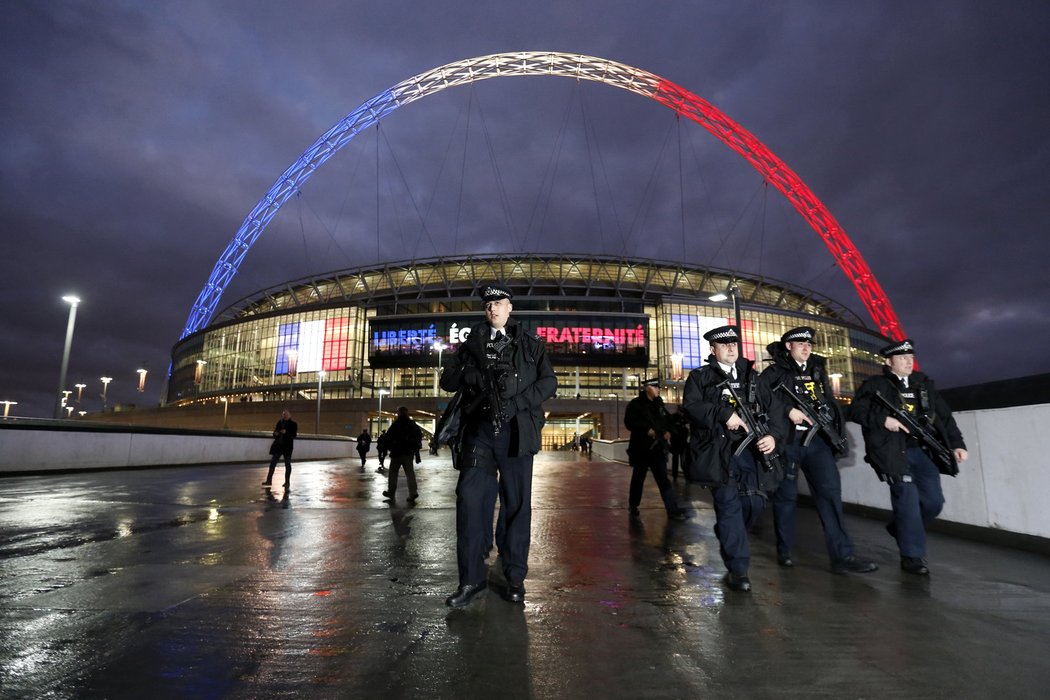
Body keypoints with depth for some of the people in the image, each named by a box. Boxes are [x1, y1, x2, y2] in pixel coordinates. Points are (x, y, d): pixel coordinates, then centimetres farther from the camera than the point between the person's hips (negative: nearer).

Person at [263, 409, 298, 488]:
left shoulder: (293, 424, -3)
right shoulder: (279, 423, 10)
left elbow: (294, 435, -10)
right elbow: (275, 433, 14)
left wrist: (286, 433, -24)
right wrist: (275, 434, -9)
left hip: (287, 446, -4)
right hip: (278, 445, 4)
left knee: (287, 464, 4)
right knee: (272, 463, 3)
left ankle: (287, 482, 11)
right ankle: (269, 480, 11)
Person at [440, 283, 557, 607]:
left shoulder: (530, 345, 12)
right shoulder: (471, 344, 17)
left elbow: (549, 382, 3)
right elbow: (448, 380, 11)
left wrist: (516, 403, -11)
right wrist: (475, 375, -8)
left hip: (516, 431, -1)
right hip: (479, 430, 1)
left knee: (517, 502, 2)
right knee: (470, 498, -5)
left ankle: (515, 577, 13)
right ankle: (472, 578, 5)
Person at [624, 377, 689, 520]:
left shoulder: (659, 403, 13)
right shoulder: (635, 404, -5)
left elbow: (667, 419, 22)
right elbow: (629, 422, -15)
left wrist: (667, 431, 3)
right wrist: (646, 429, -22)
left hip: (657, 447, 4)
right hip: (641, 447, -4)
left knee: (663, 478, 0)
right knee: (638, 477, 9)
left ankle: (673, 510, -3)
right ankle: (633, 506, 26)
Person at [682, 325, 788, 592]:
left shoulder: (751, 377, 20)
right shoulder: (700, 377, 8)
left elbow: (774, 408, 13)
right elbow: (691, 404, -9)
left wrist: (774, 435, -6)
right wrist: (725, 414, -19)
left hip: (750, 449, 4)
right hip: (718, 450, -4)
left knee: (755, 502, 2)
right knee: (729, 504, -7)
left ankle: (727, 537, 33)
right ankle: (737, 568, 3)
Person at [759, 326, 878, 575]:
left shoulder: (818, 370, 16)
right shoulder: (774, 372, 0)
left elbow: (830, 403, 20)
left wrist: (836, 432, 9)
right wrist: (788, 410, -19)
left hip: (817, 440, 4)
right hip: (787, 441, -4)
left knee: (830, 491, -6)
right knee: (786, 495, 4)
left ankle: (842, 556, -5)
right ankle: (784, 551, 17)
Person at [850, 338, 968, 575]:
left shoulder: (924, 383, 15)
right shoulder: (875, 385, 0)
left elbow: (944, 415, 15)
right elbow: (856, 411, -6)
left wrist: (956, 443, 7)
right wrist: (883, 420, -17)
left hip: (923, 450, 5)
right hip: (893, 452, -5)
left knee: (934, 501, 3)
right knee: (908, 499, -8)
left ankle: (900, 528, 31)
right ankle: (912, 555, 4)